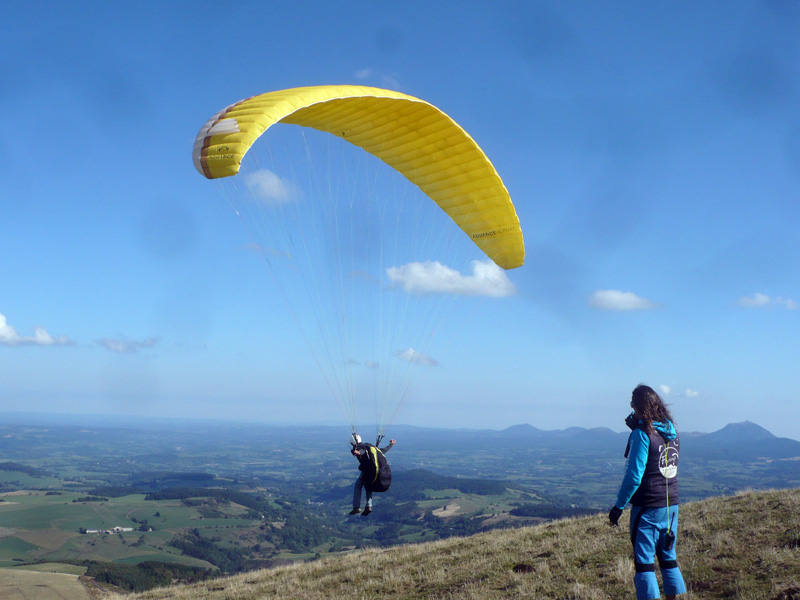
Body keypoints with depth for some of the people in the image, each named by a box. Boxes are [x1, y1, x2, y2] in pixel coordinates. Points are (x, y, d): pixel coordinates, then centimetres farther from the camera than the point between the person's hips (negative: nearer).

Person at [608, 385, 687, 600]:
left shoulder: (642, 434, -16)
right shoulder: (671, 431, 6)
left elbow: (634, 476, -18)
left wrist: (618, 506, -10)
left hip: (648, 507, -7)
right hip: (671, 504, 7)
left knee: (644, 560, 0)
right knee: (668, 557, 16)